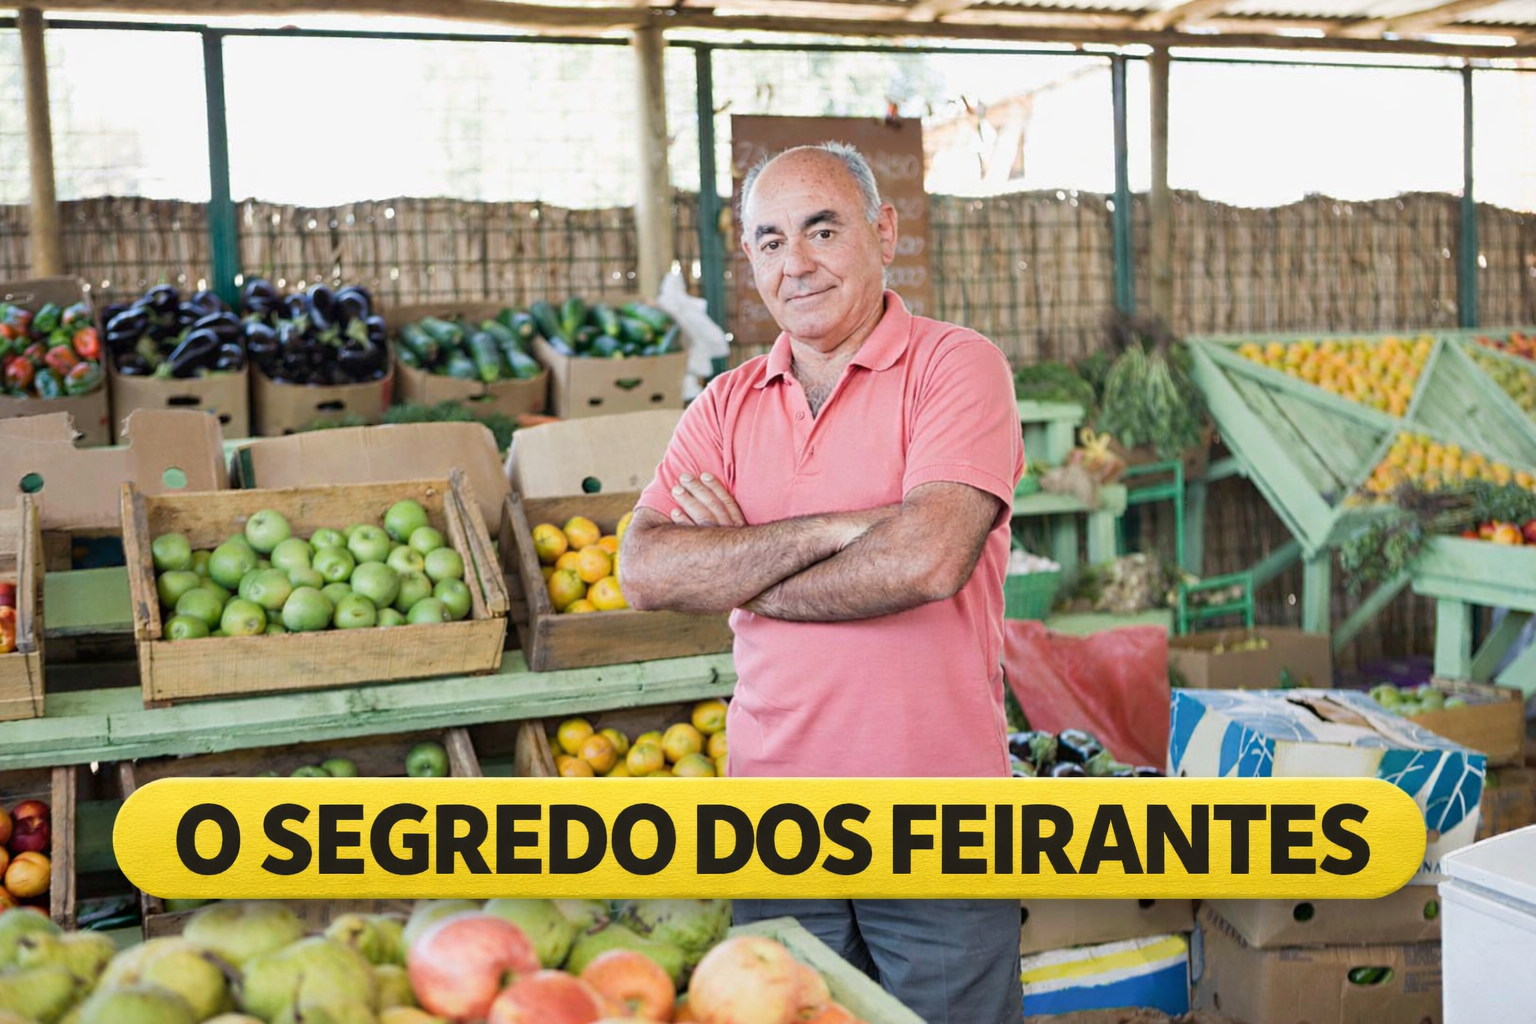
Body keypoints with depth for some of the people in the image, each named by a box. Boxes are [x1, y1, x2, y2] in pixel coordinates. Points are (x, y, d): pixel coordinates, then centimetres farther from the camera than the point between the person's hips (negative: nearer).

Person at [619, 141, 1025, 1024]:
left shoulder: (958, 368, -5)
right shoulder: (726, 407, 8)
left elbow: (928, 560, -20)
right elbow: (645, 571, -6)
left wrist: (735, 569, -8)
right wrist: (837, 529, -16)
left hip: (934, 819, -4)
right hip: (779, 819, 4)